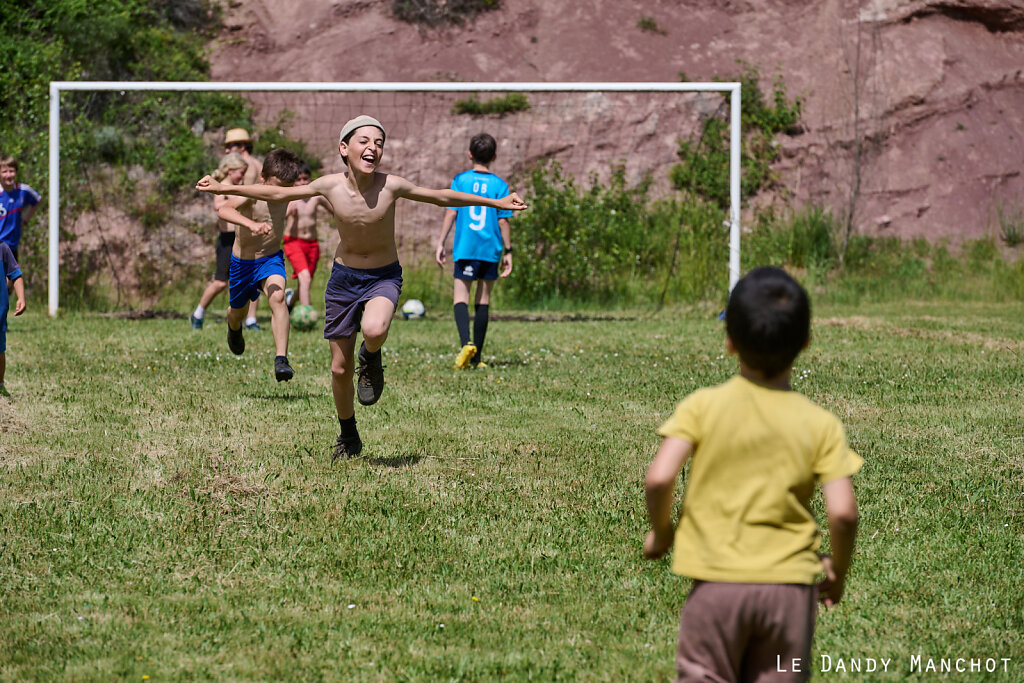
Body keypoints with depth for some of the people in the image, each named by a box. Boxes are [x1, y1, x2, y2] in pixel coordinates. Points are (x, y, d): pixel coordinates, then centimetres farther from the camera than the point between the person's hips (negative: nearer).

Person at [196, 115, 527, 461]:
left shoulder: (391, 186, -18)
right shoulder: (330, 185, -14)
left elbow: (440, 197, -3)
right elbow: (276, 193, -1)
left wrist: (495, 202, 2)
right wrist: (223, 188, 2)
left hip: (384, 277, -2)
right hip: (344, 277, 2)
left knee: (374, 330, -37)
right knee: (340, 369, 6)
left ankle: (372, 359, 1)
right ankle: (348, 437, 32)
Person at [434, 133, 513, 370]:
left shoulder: (460, 180, 1)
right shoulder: (499, 185, 1)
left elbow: (450, 213, -1)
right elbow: (503, 220, 0)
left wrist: (441, 244, 4)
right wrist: (508, 251, 6)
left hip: (465, 248, -1)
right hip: (491, 250, 1)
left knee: (461, 298, 0)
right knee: (483, 301, 9)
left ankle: (466, 343, -26)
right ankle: (476, 357, 11)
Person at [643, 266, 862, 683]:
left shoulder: (703, 407, -5)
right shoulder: (821, 425, -3)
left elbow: (659, 478, -15)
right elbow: (842, 511, -10)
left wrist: (660, 531, 4)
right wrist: (838, 568, 9)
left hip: (716, 582, -1)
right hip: (789, 584, 1)